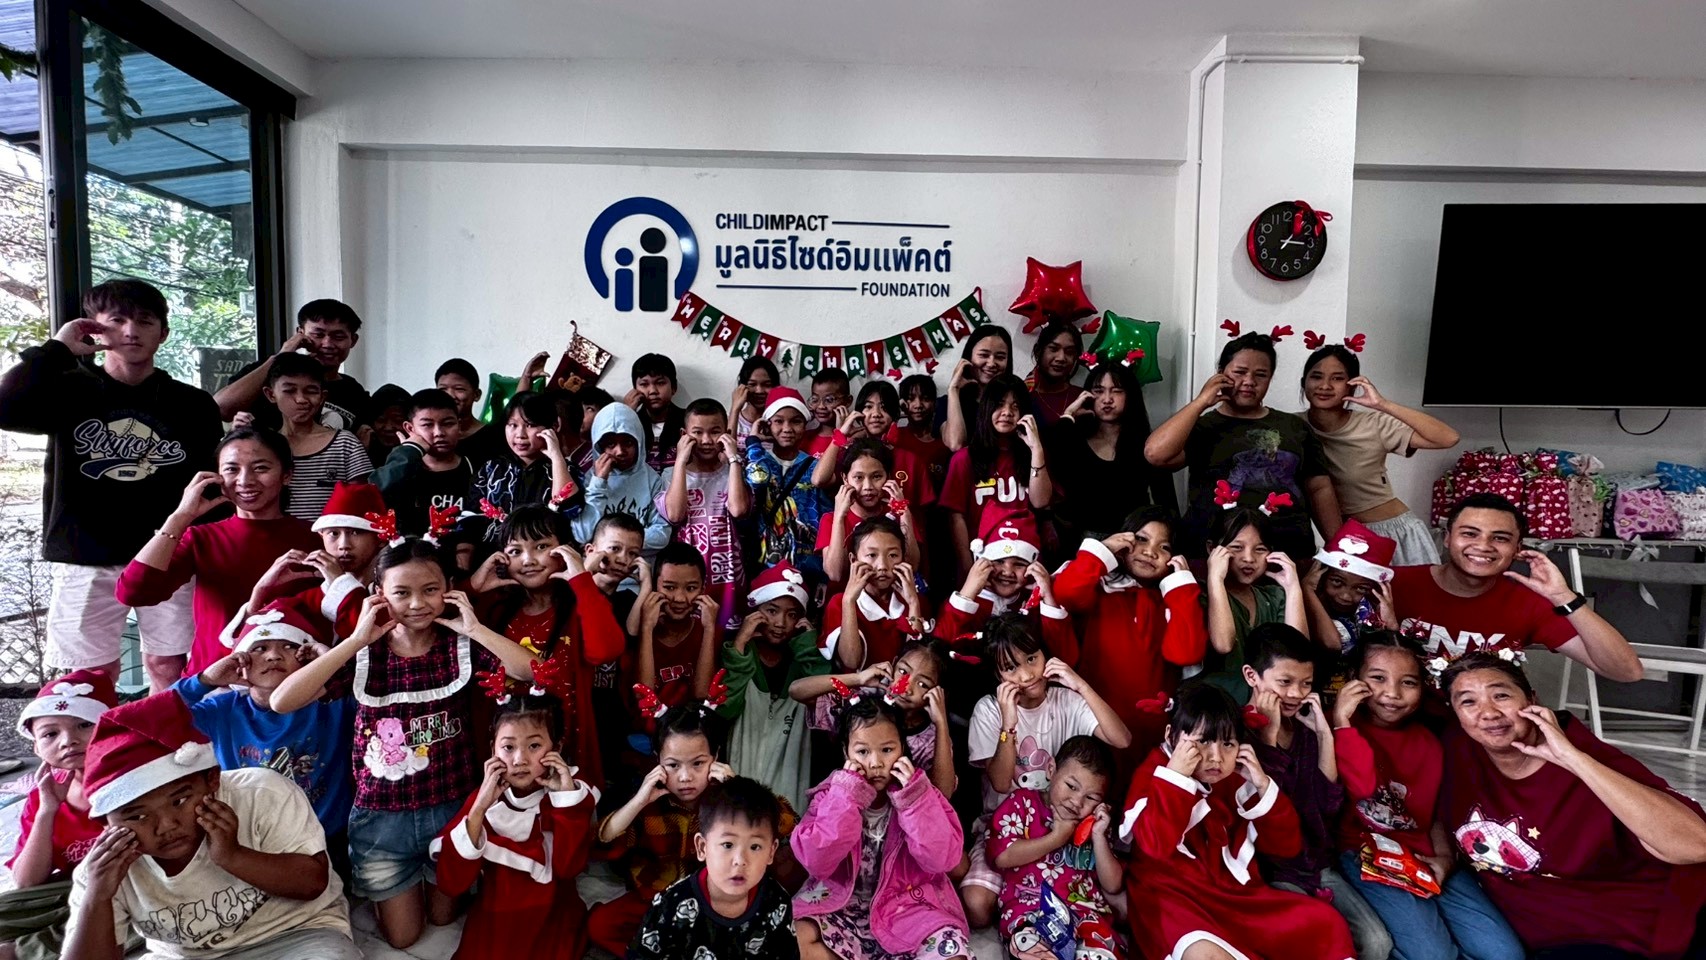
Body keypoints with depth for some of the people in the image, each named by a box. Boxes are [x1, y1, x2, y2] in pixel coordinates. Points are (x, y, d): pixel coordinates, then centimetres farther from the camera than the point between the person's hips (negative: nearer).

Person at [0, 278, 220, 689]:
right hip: (87, 560, 0)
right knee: (93, 675, 5)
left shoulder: (193, 405, 3)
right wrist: (56, 349, -11)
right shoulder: (69, 392, 3)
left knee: (169, 667, 6)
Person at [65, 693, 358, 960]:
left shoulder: (263, 794, -17)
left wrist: (233, 856, -29)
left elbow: (315, 881, -17)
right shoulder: (101, 869, -9)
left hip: (294, 934, -3)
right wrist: (96, 898, -24)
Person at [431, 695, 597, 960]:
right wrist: (480, 808, -23)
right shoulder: (483, 799, -4)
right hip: (493, 917, 2)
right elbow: (451, 884, -14)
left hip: (552, 919, -2)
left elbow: (569, 867, -19)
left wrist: (566, 796, -25)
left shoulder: (571, 794, -7)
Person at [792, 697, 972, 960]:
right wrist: (847, 798, -22)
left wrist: (913, 800, -23)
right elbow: (816, 862, -17)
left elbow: (942, 859, -15)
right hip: (843, 906, 1)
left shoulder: (919, 794, -5)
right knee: (802, 937, -26)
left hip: (907, 905, 0)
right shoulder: (832, 795, -4)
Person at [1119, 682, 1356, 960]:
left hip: (1236, 893, 7)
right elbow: (1156, 845, -22)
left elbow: (1286, 845, 9)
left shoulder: (1237, 781, 9)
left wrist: (1263, 787, -5)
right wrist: (1175, 776, -26)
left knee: (1324, 921, -7)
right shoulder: (1153, 774, -6)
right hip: (1171, 895, -6)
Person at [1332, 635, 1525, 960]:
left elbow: (1437, 812, 20)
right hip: (1362, 853, -7)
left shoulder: (1428, 742, 13)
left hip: (1422, 858, 7)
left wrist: (1445, 857, 2)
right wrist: (1342, 723, -28)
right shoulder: (1342, 728, -8)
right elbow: (1361, 787, -24)